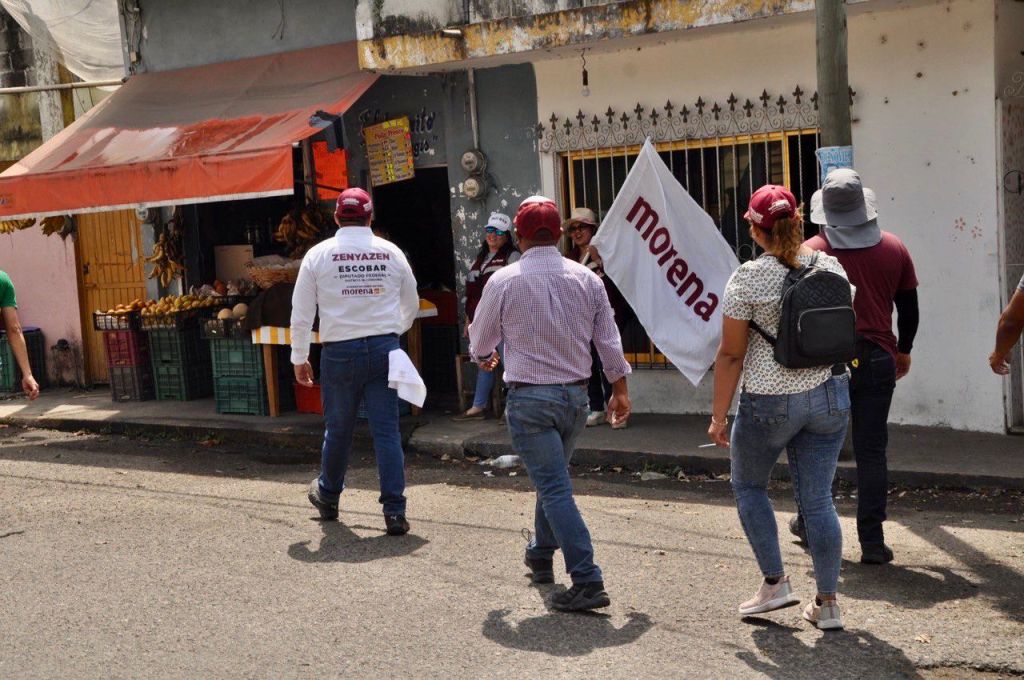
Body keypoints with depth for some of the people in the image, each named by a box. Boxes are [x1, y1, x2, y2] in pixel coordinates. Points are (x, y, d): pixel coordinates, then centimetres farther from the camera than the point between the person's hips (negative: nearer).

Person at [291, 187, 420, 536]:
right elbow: (411, 305, 16)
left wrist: (299, 357, 12)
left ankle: (328, 496, 35)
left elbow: (301, 312, 1)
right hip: (383, 348, 1)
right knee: (386, 429, 1)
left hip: (340, 352, 0)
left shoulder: (318, 254, -1)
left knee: (337, 428, 15)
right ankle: (394, 510, -2)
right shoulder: (391, 252, 4)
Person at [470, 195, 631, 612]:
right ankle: (540, 556, 40)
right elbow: (609, 339, 5)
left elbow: (480, 341, 5)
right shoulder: (587, 279, 1)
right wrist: (619, 389, 16)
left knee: (554, 488, -5)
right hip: (576, 395, 5)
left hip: (529, 398, -5)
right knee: (553, 479, 24)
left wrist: (483, 358, 28)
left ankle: (587, 581, -10)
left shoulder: (503, 281, -9)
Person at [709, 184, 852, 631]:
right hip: (830, 395, 4)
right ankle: (827, 603, 13)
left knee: (748, 485, 18)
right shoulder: (831, 267, 1)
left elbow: (731, 354, -11)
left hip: (770, 401, -4)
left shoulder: (748, 278, -13)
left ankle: (775, 583, 16)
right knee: (818, 499, 9)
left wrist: (718, 415, -4)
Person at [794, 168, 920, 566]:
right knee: (872, 451, 4)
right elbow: (909, 308, 8)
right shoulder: (893, 248, 1)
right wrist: (903, 351, 22)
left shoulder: (811, 252, -7)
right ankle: (873, 541, 3)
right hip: (877, 360, 2)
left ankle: (810, 523, 27)